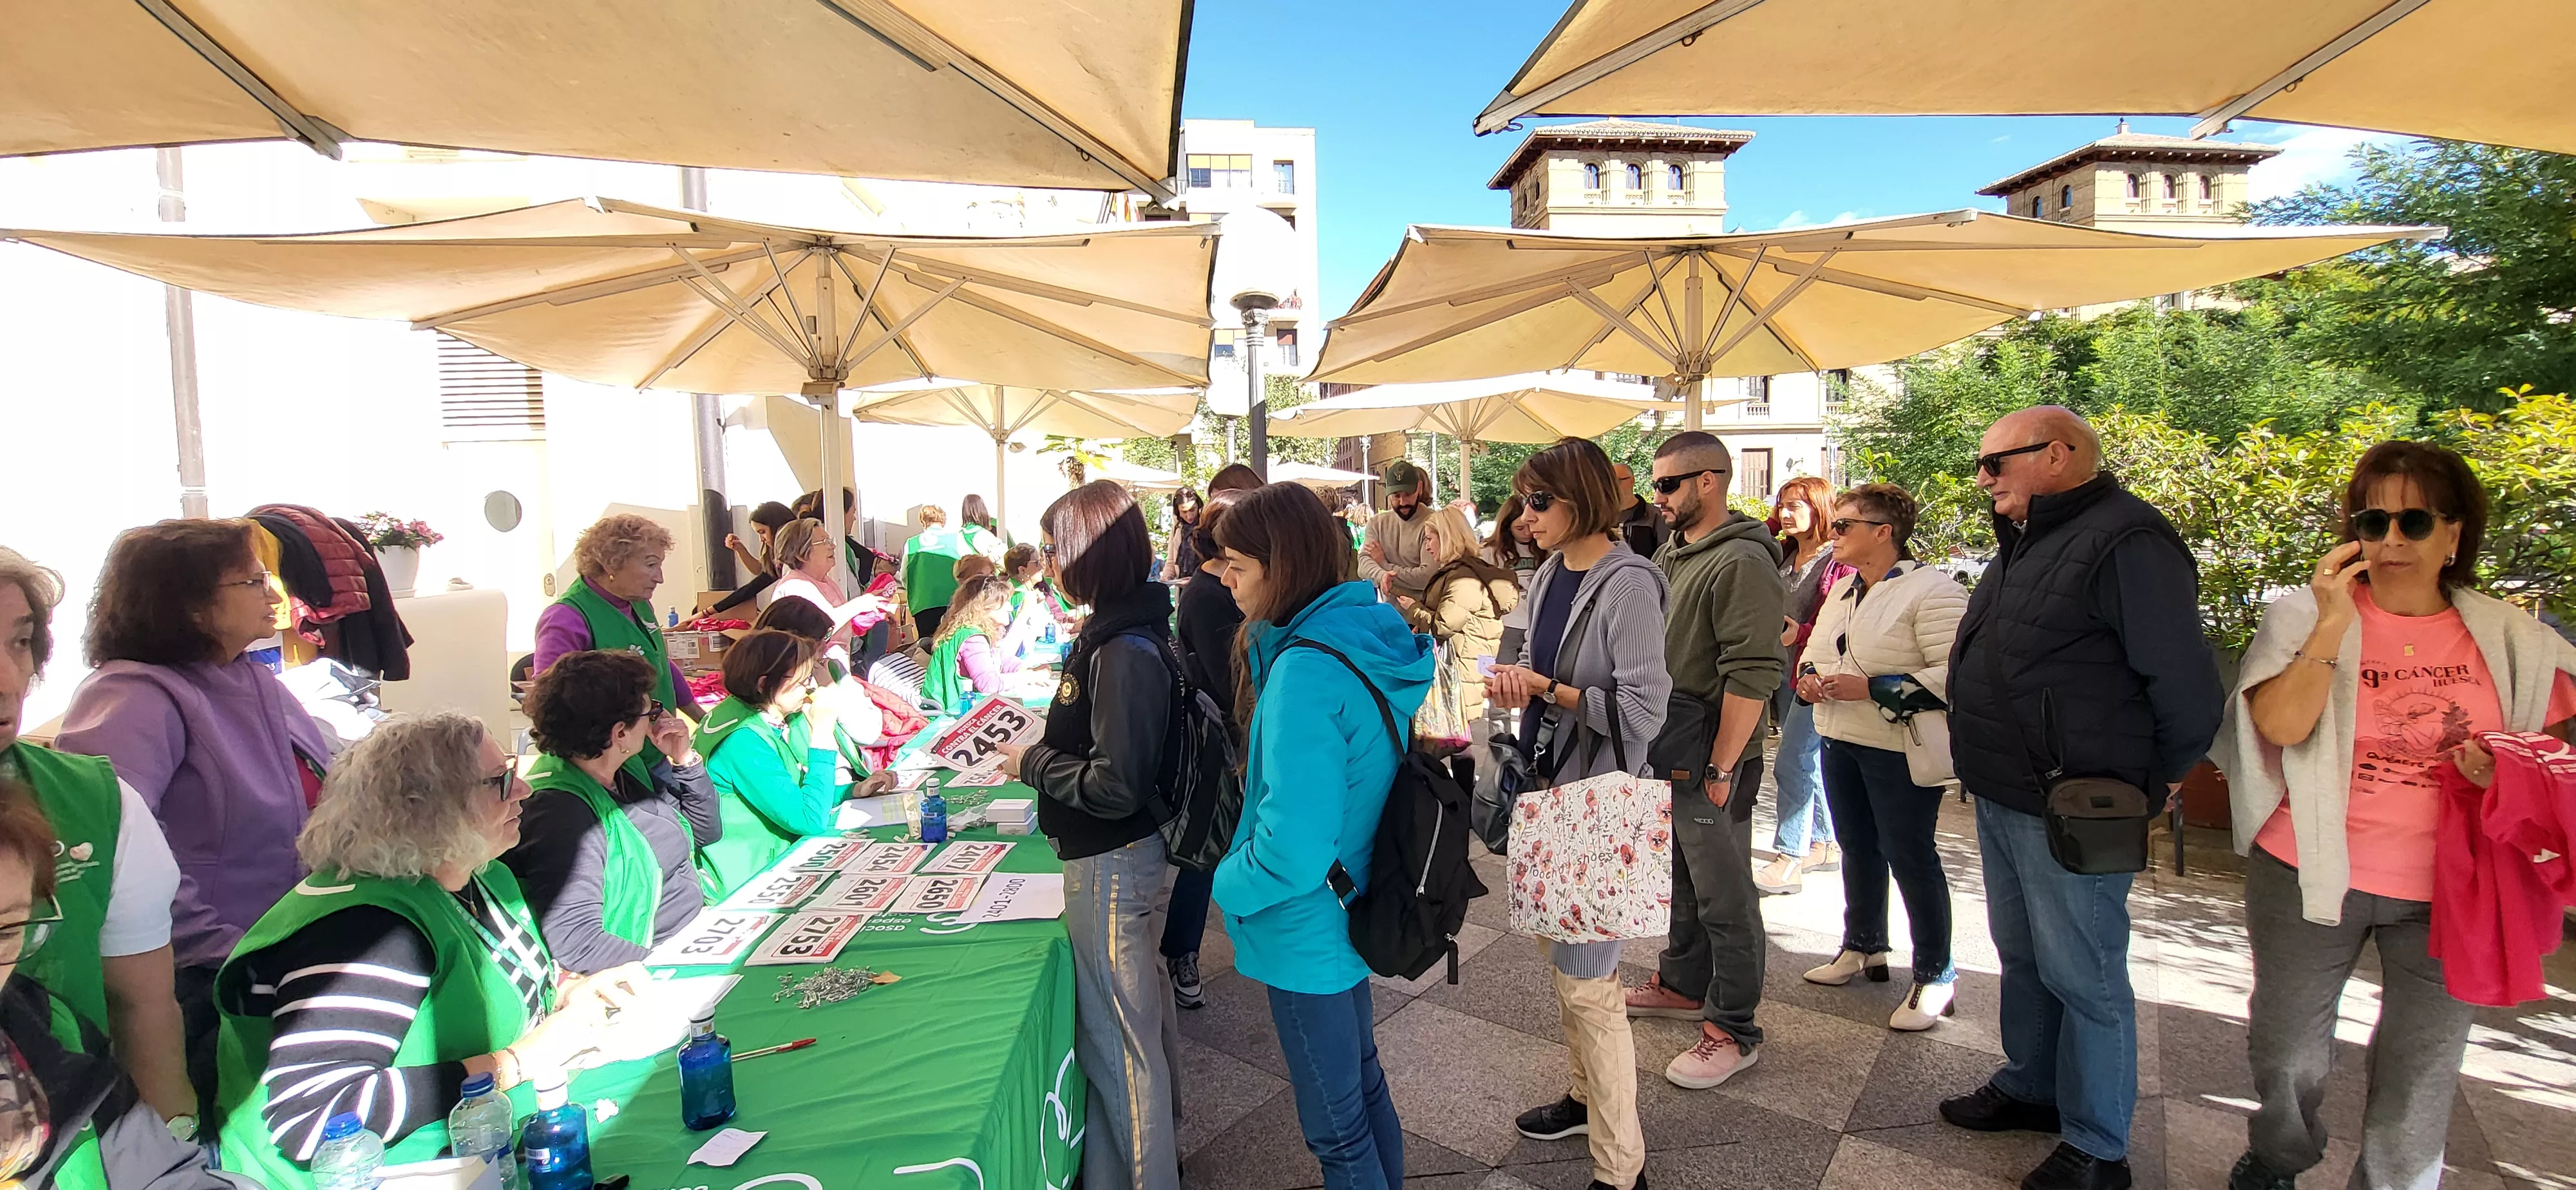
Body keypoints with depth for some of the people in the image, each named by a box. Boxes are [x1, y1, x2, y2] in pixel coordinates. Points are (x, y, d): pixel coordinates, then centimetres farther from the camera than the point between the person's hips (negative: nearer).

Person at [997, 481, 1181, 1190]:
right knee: (1137, 1009, 24)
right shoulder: (1117, 630, 5)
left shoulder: (1125, 652, -25)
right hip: (1116, 855, 10)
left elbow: (1116, 786, -27)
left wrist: (1033, 764, -15)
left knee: (1114, 1032, 5)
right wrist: (1044, 747, 5)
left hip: (1110, 861, -10)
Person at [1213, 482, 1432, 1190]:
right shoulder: (1369, 638, 0)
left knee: (1336, 1126, 10)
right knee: (1363, 1084, 26)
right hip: (1356, 908, 9)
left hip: (1307, 931, -9)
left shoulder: (1306, 672, -28)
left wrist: (1231, 885, -12)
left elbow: (1295, 846, -30)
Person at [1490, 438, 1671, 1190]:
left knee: (1586, 980, -3)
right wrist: (1514, 680, -3)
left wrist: (1547, 690, -22)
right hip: (1551, 785, 8)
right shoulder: (1548, 577, 7)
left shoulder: (1628, 586, -18)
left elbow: (1644, 709, -21)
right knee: (1565, 959, 20)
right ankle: (1590, 1095, 39)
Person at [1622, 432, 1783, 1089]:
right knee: (1679, 880, 22)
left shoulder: (1742, 563, -18)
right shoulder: (1672, 553, 11)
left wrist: (1720, 769, -22)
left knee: (1724, 898, 3)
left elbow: (1752, 678, -23)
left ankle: (1734, 1029, 16)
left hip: (1712, 762, -9)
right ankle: (1684, 984, 39)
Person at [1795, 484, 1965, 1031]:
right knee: (1858, 846, 18)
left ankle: (1934, 975, 15)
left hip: (1899, 746, -8)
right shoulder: (1843, 589, 11)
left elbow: (1954, 674, -24)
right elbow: (1815, 648, 24)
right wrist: (1809, 675, 1)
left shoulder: (1931, 589, -16)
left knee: (1909, 854, 0)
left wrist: (1869, 688, -27)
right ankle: (1862, 947, 34)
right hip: (1840, 740, 8)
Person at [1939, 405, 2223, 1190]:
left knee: (2082, 977, 3)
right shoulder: (2025, 545, 13)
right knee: (2022, 957, 21)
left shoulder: (2127, 543, -18)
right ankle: (2031, 1088, 38)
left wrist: (2155, 781, -6)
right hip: (2001, 800, 9)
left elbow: (2186, 683, -18)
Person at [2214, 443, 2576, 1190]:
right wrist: (2334, 623, -24)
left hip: (2448, 890, 1)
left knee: (2426, 1062, 12)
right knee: (2285, 1044, 16)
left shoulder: (2507, 637, 0)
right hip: (2313, 875, -1)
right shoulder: (2306, 616, -7)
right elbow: (2280, 725, -20)